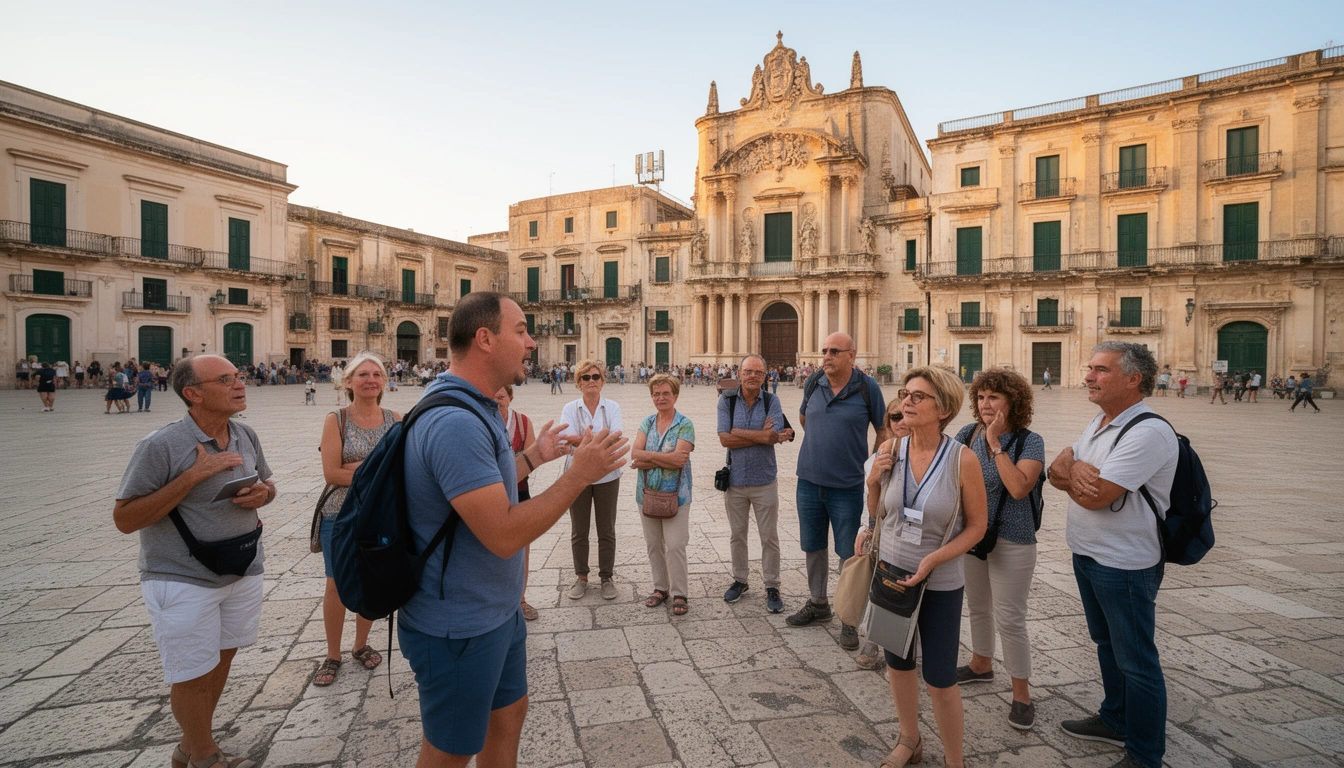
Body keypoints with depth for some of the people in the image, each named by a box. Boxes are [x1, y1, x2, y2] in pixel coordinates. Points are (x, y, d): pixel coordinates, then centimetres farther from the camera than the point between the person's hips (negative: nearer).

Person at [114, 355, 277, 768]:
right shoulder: (161, 446, -18)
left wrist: (263, 493, -10)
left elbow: (267, 483, 14)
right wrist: (194, 475, -26)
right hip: (183, 580, -6)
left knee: (221, 659, 17)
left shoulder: (246, 435, 0)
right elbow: (124, 518, -18)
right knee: (192, 675, 7)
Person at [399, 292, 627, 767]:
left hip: (497, 611, 10)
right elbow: (503, 535, -32)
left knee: (509, 713, 25)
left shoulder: (472, 408, 5)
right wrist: (579, 475, -24)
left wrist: (534, 457, 13)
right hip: (458, 629, -9)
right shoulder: (455, 422, -30)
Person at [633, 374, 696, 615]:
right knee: (653, 545, 13)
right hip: (647, 493, 5)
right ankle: (660, 588, 28)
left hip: (675, 494, -5)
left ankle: (679, 594, 10)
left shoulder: (684, 424, -6)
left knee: (675, 545, -4)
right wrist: (665, 458, -16)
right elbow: (635, 454, -6)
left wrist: (648, 457, -13)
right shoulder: (647, 423, 8)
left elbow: (680, 460, -18)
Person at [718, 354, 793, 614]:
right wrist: (761, 435, -18)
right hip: (735, 479, 1)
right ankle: (740, 580, 34)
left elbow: (774, 437, -20)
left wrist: (738, 432, -18)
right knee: (737, 535, 16)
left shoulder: (772, 401, -5)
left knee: (769, 537, 7)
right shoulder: (727, 401, -4)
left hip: (764, 479, -1)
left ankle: (772, 587, 22)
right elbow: (724, 439, -15)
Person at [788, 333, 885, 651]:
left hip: (847, 486, -4)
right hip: (809, 481, 4)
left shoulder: (867, 388, -9)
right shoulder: (814, 383, 1)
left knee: (849, 553, 5)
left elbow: (884, 430, 1)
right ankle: (818, 604, 35)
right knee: (813, 546, 16)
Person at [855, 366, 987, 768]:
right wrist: (873, 481, -15)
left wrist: (933, 559, -21)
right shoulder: (890, 449, -8)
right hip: (889, 572, 4)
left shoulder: (963, 459, -18)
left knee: (940, 680, 6)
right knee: (898, 663, 20)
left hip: (940, 584, -3)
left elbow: (976, 526, -9)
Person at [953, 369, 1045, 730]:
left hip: (1011, 541, -5)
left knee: (1010, 619, 1)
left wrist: (995, 443, -25)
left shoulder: (1029, 441, -14)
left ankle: (1021, 694, 18)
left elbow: (1019, 487, -27)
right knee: (978, 606, 22)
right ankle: (981, 664, 43)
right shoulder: (969, 434, -1)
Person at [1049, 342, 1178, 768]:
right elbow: (1056, 469, 3)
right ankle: (1115, 721, 42)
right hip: (1087, 555, 9)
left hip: (1124, 566, -9)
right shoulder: (1100, 422, 7)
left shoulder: (1149, 433, -23)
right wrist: (1075, 470, -19)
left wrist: (1070, 472, -9)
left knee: (1135, 661, 6)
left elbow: (1094, 496, -28)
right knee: (1107, 644, 24)